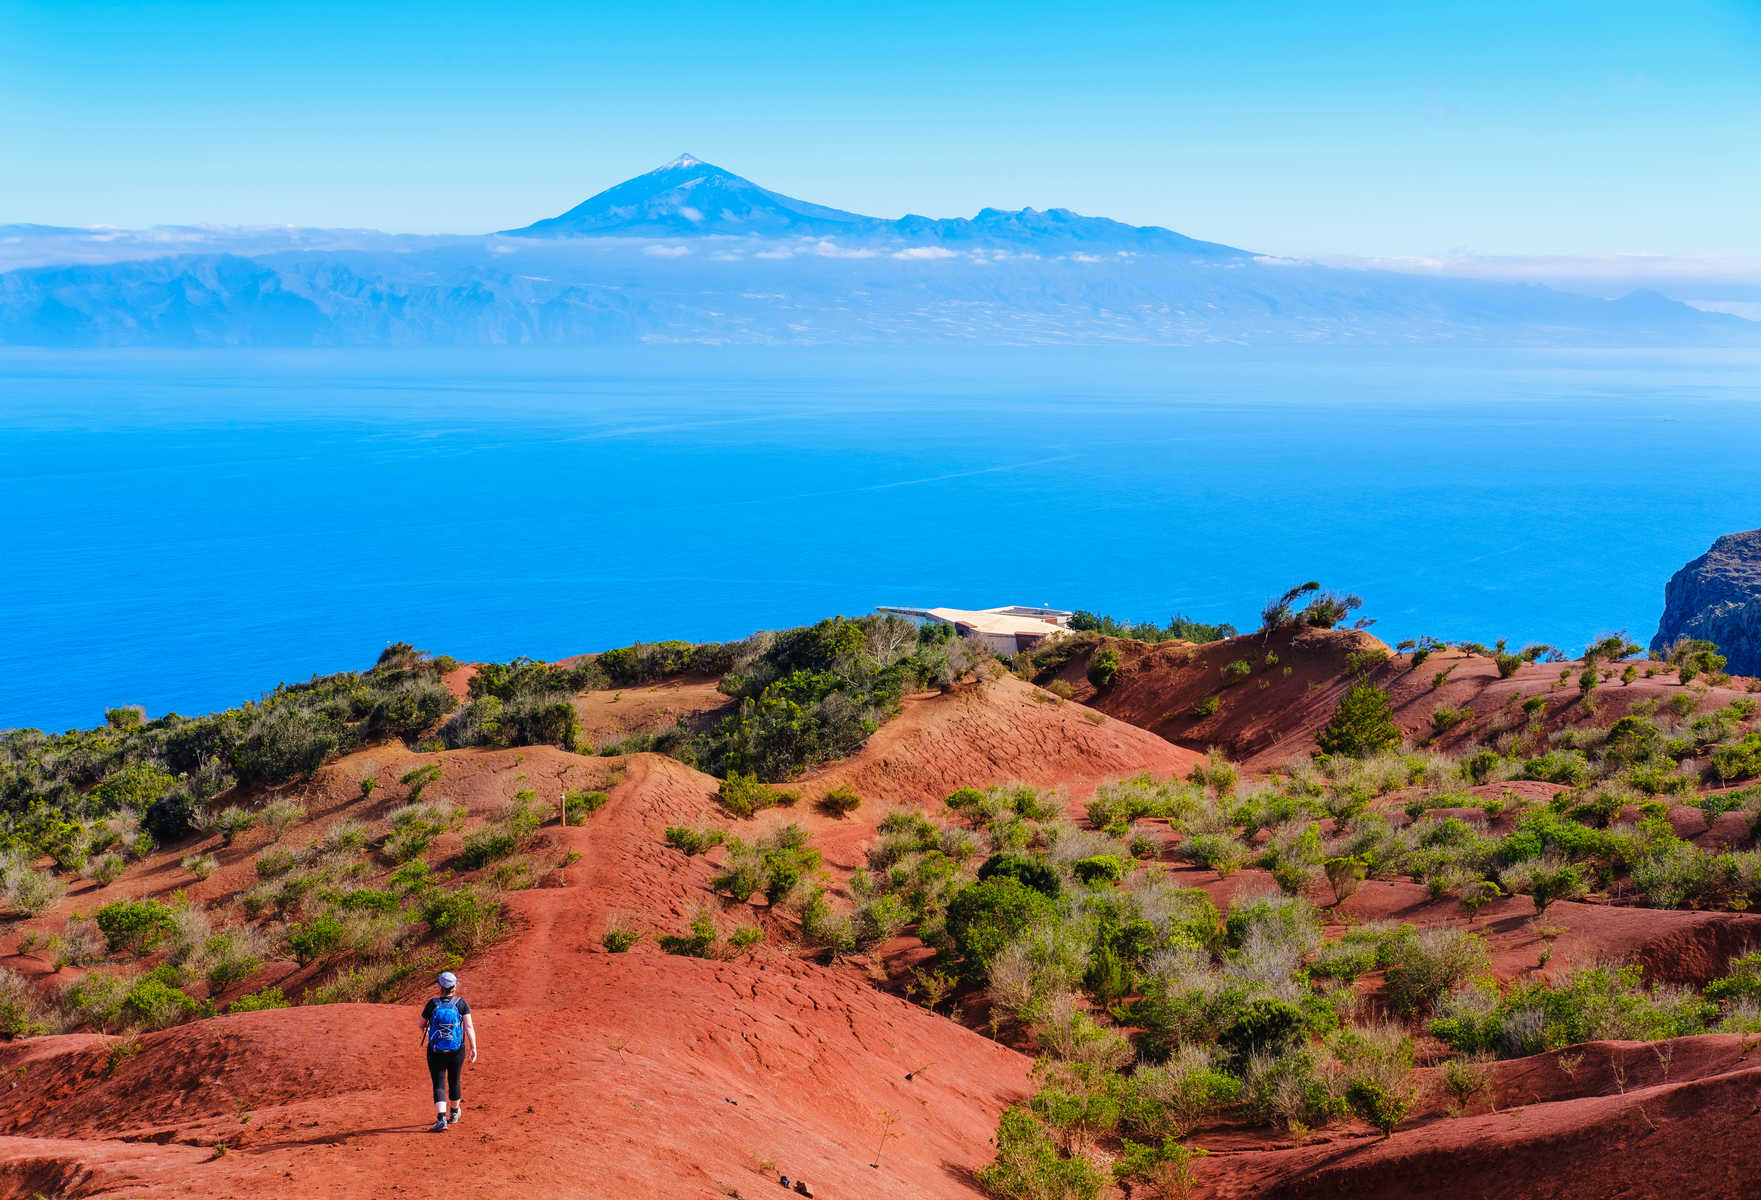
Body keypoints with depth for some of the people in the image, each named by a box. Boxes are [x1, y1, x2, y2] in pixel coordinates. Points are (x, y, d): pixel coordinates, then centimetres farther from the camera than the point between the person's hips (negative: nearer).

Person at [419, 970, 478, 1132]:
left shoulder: (432, 1003, -4)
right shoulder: (461, 1003, -3)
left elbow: (422, 1025, 8)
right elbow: (469, 1026, -11)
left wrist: (425, 1033, 30)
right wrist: (473, 1047, -10)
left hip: (436, 1051, -2)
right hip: (457, 1050, 2)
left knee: (439, 1085, -2)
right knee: (454, 1082, 20)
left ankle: (441, 1119, -18)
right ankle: (455, 1113, 39)